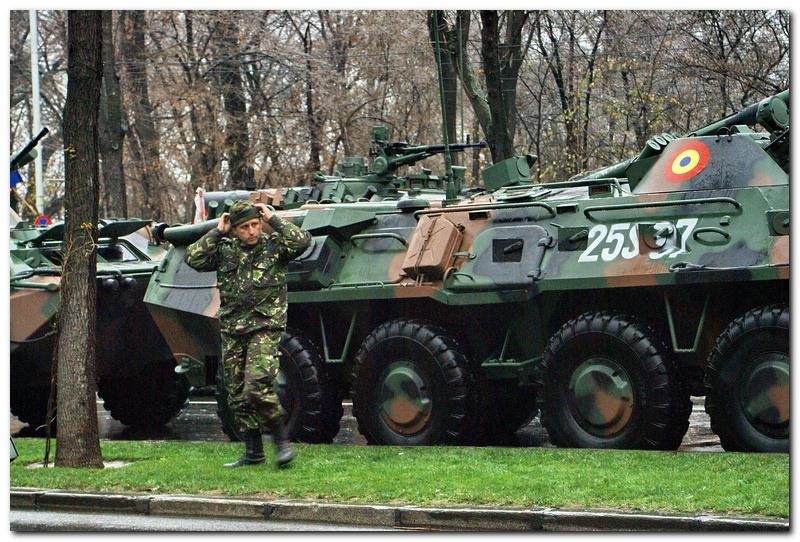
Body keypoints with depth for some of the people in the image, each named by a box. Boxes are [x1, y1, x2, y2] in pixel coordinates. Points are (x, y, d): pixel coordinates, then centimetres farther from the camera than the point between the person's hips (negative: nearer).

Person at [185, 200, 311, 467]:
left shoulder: (274, 246, 0)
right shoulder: (224, 250, 9)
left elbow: (302, 240, -16)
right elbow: (194, 258, -1)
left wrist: (273, 220, -9)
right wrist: (217, 232, -1)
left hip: (265, 328, -5)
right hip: (231, 332, 5)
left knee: (258, 387, -21)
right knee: (237, 395, 6)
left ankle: (282, 442, -7)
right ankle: (253, 452, 16)